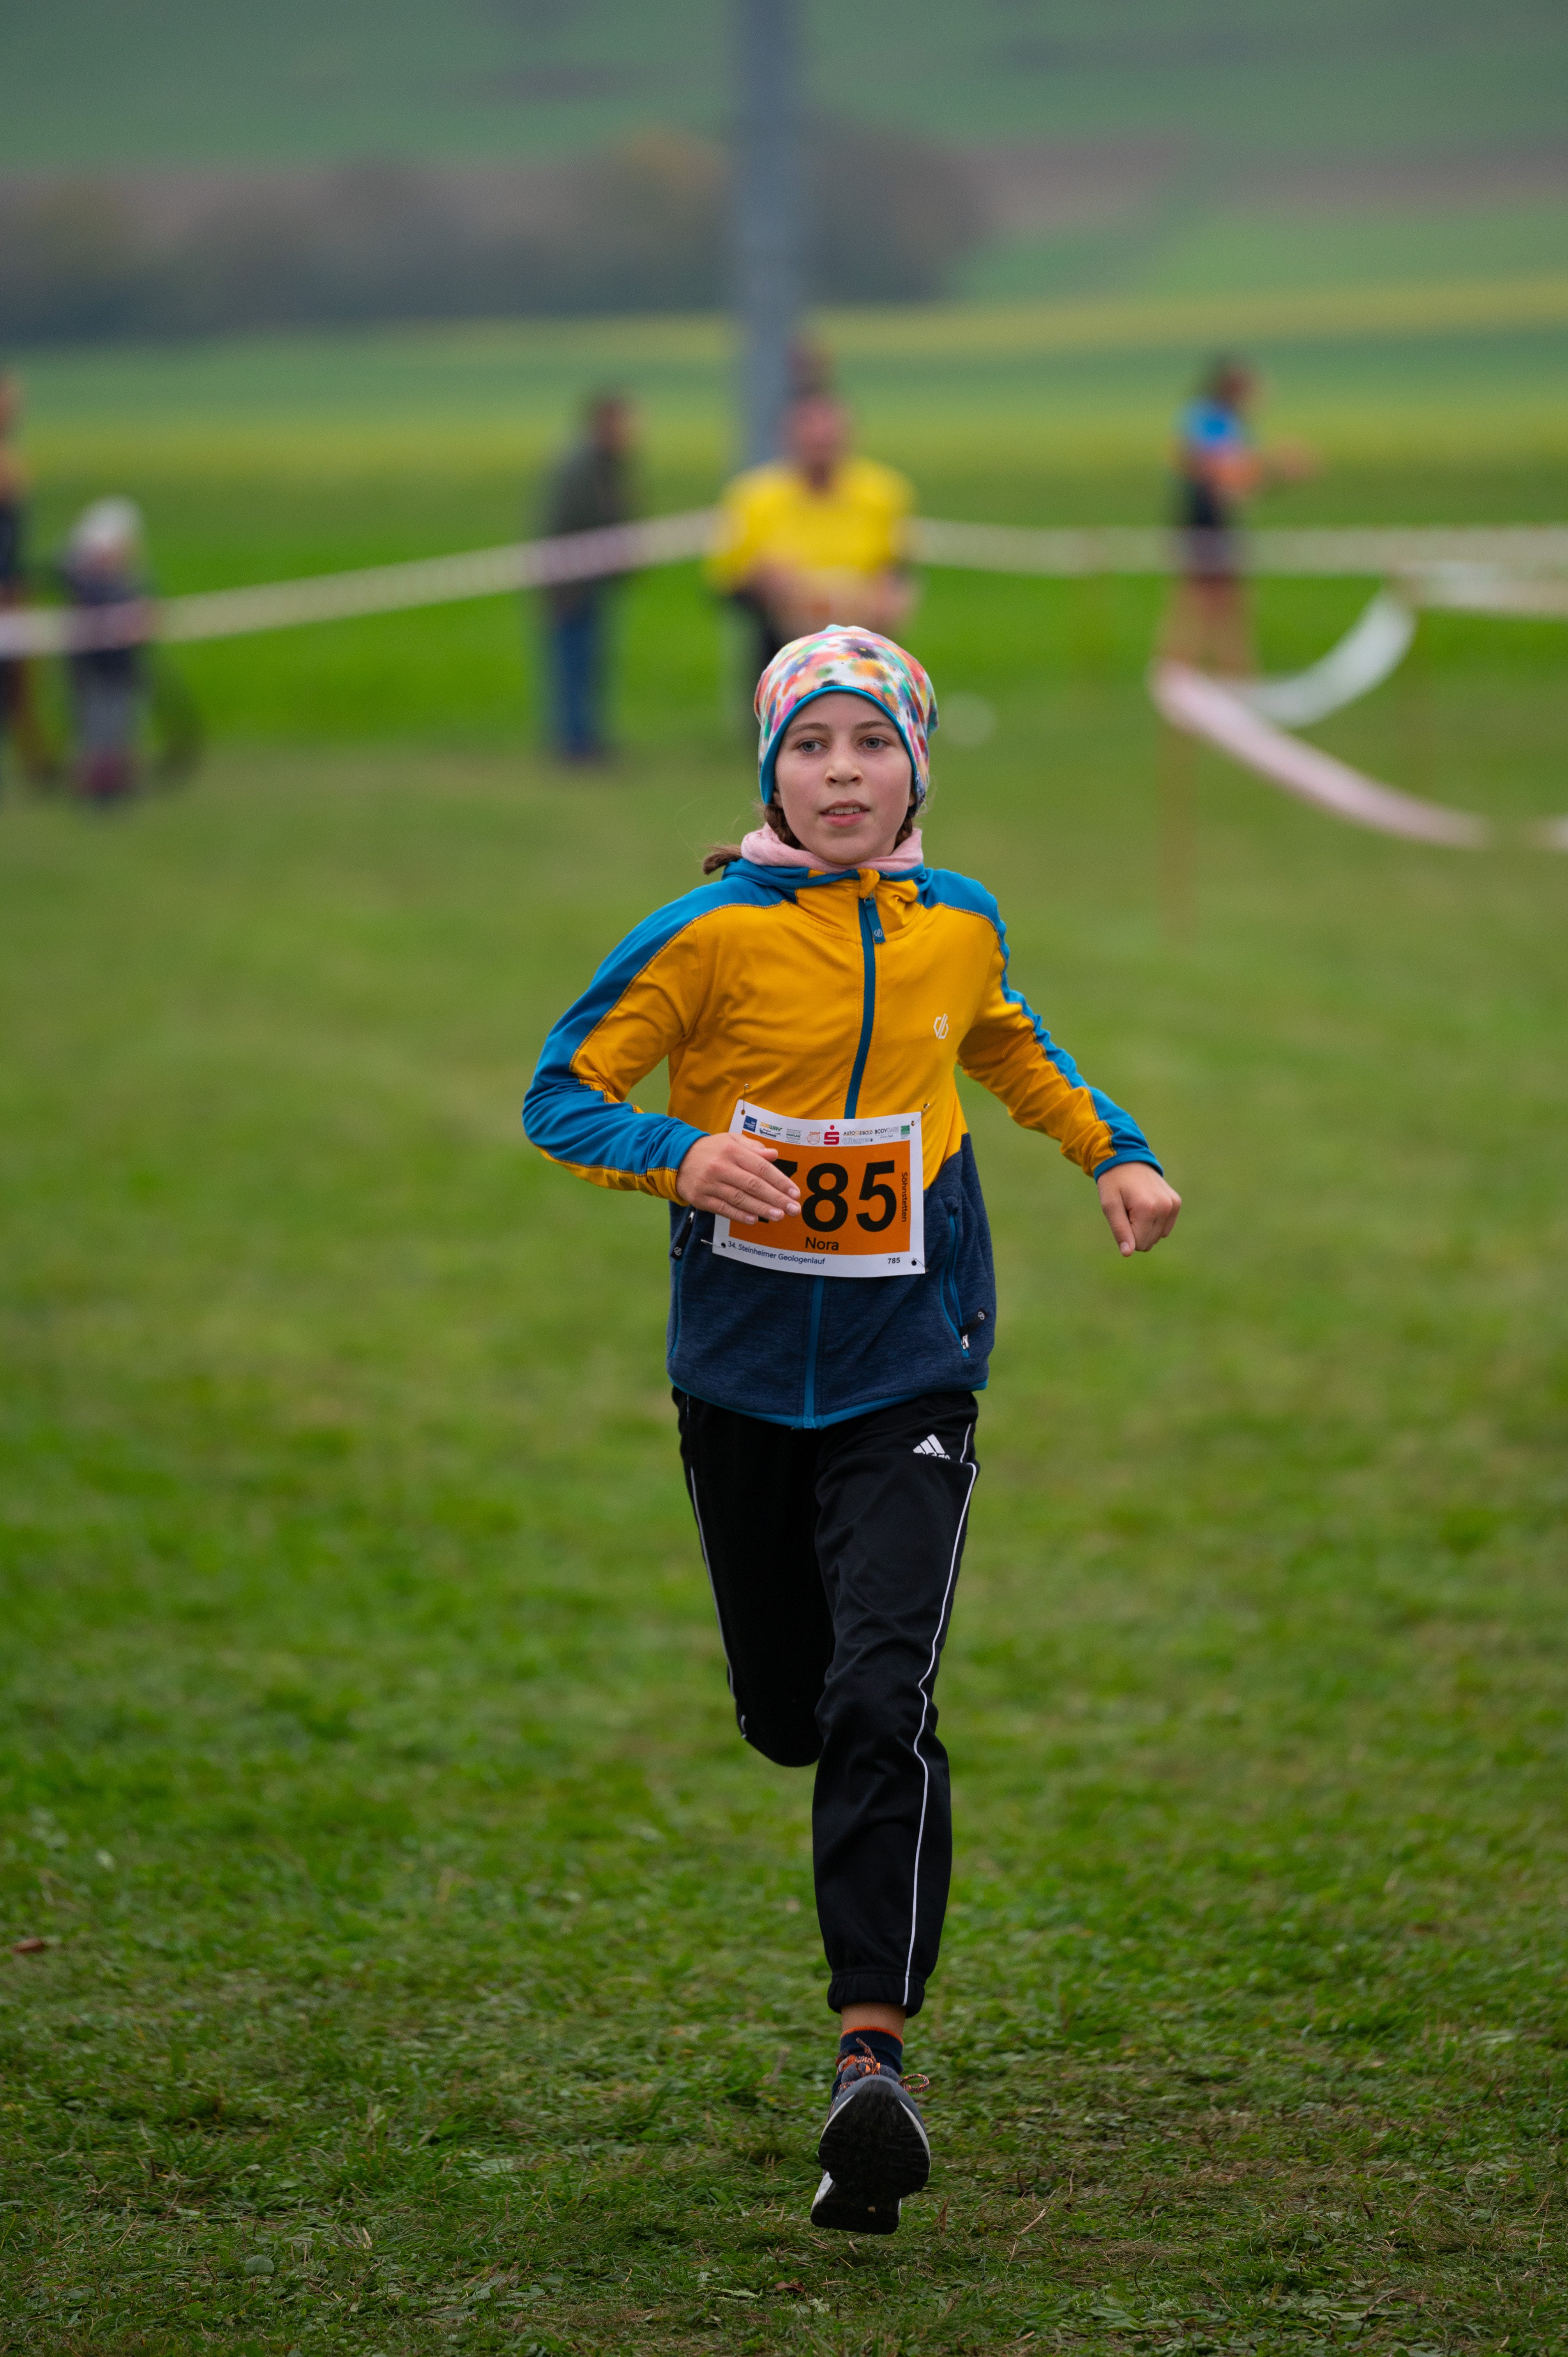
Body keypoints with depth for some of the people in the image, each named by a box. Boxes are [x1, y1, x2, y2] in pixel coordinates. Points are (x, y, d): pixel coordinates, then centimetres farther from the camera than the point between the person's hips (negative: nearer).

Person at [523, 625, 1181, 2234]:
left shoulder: (960, 926, 3)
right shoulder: (713, 936, -8)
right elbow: (560, 1096, -7)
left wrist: (1115, 1154, 11)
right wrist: (683, 1155, -25)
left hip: (907, 1377, 0)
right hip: (742, 1376, 0)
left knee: (880, 1703, -18)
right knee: (785, 1710, 12)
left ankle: (874, 2054, -19)